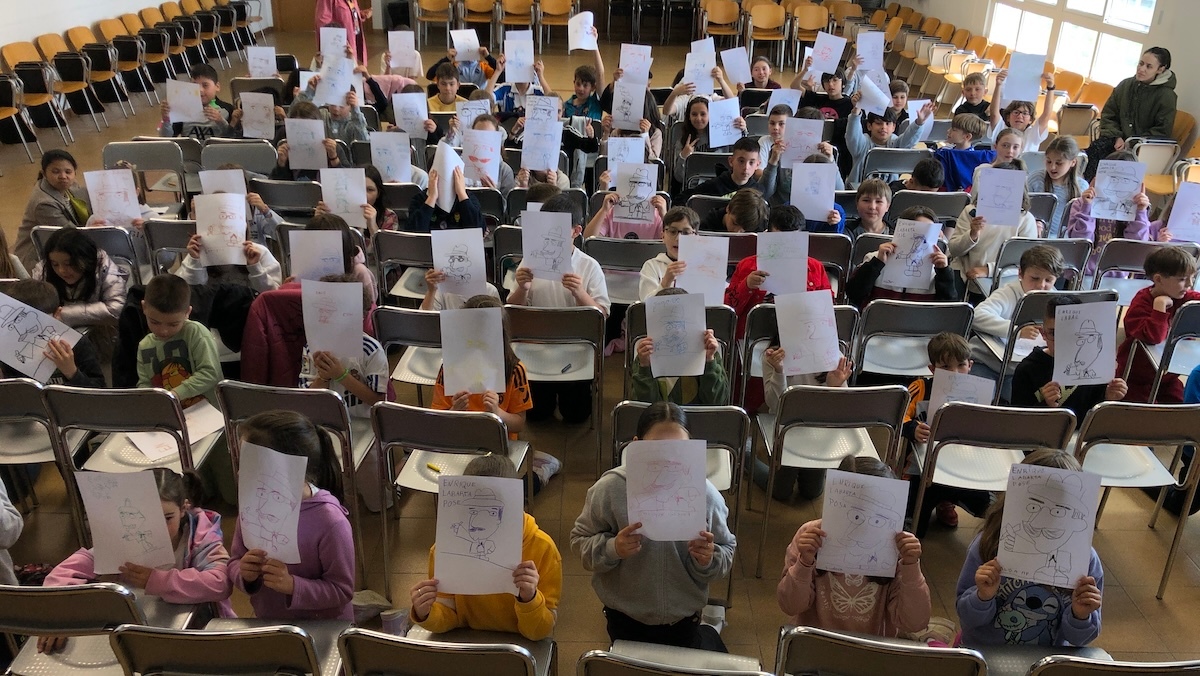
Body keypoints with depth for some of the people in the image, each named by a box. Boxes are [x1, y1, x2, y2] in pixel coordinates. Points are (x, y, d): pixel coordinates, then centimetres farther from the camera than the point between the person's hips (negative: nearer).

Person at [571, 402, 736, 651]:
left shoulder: (705, 493, -18)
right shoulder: (610, 487, -22)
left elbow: (726, 551, -6)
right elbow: (581, 539, -11)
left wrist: (709, 560, -28)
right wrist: (612, 548, -31)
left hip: (684, 619, 0)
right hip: (626, 621, 0)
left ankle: (708, 637, 49)